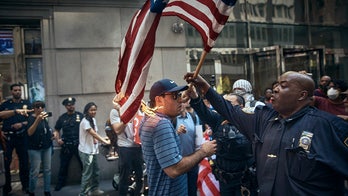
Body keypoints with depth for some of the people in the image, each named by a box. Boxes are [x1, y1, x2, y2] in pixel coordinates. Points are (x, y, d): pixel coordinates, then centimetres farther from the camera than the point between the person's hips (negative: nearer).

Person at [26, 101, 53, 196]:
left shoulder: (44, 117, 8)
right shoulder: (31, 118, -10)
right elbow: (30, 132, -27)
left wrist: (51, 134, 6)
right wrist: (37, 120, -38)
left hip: (47, 147, 6)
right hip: (35, 148, -6)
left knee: (47, 170, 8)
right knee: (35, 172, -4)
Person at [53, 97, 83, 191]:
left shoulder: (80, 115, -1)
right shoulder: (62, 118, 7)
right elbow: (56, 130, 17)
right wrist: (58, 139, 1)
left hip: (79, 144, -2)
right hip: (66, 145, 2)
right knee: (64, 165, 10)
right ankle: (60, 183, 23)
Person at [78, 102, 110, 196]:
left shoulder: (93, 120, 10)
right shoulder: (85, 121, -17)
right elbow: (93, 134, -23)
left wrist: (102, 138, 1)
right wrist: (105, 141, -26)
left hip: (92, 150, 9)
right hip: (86, 151, -9)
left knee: (95, 171, 16)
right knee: (87, 173, -5)